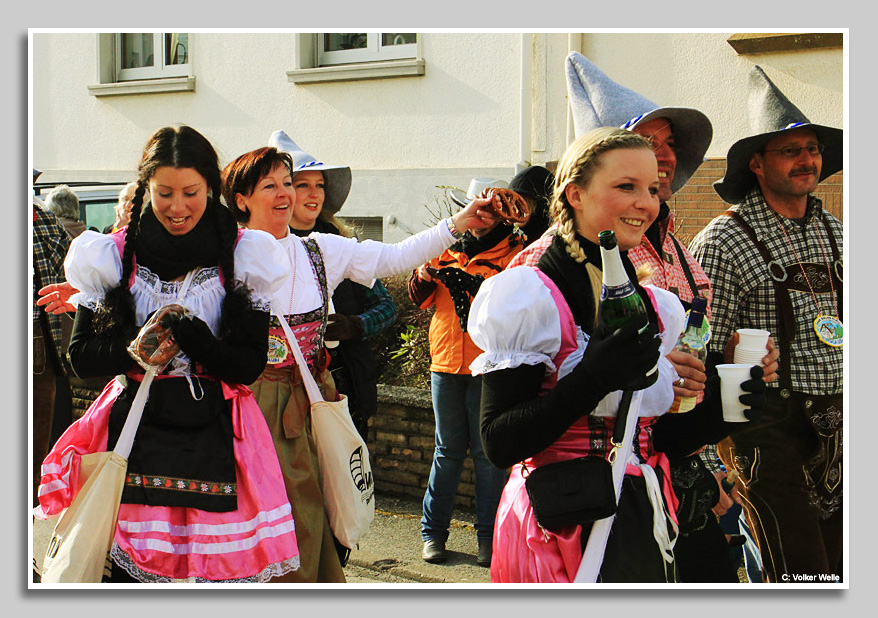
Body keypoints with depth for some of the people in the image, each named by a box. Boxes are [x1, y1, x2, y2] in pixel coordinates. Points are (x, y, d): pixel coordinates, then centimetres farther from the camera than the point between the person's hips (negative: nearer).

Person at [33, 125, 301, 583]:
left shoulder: (242, 258, 1)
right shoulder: (114, 256, 4)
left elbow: (251, 364, -2)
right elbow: (81, 356, 5)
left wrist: (194, 338, -19)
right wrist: (134, 348, -14)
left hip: (215, 440, 0)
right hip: (135, 437, 0)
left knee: (217, 568, -5)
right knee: (128, 572, -5)